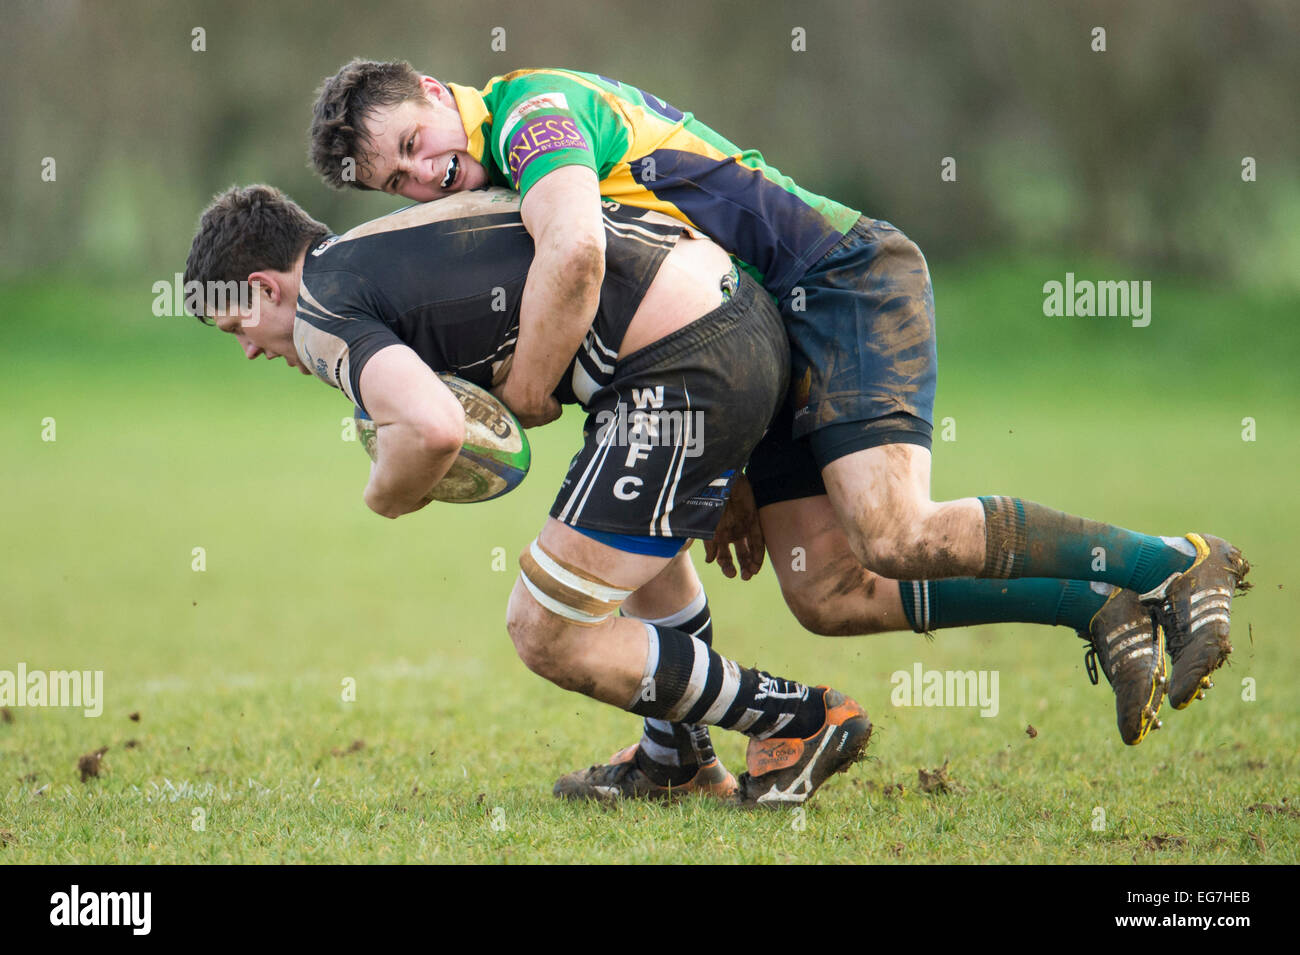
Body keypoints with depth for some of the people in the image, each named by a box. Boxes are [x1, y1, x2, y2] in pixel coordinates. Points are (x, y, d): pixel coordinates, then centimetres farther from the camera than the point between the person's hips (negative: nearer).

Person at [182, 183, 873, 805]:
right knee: (639, 529, 36)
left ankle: (800, 721, 12)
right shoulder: (386, 241, 23)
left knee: (548, 637, 0)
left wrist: (386, 497, -4)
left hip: (687, 369, -10)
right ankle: (680, 761, 48)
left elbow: (433, 427, -26)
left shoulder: (320, 310, -6)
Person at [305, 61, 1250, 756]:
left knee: (896, 535, -24)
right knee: (828, 594, -3)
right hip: (770, 339, 10)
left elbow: (575, 254, -33)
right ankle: (1098, 610, 2)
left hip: (845, 280, -10)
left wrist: (520, 404, -20)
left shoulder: (532, 107, -12)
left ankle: (1176, 565, -13)